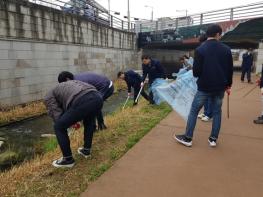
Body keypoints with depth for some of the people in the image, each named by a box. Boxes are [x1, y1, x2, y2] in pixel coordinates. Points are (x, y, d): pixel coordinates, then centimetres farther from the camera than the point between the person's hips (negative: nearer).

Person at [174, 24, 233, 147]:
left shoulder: (200, 49, -9)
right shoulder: (226, 49, 0)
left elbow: (196, 71, -11)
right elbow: (230, 69, 5)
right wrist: (228, 85, 18)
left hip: (204, 87, -3)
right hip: (220, 87, 3)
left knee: (194, 111, 7)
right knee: (217, 112, 16)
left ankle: (188, 138, 11)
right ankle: (213, 139, 19)